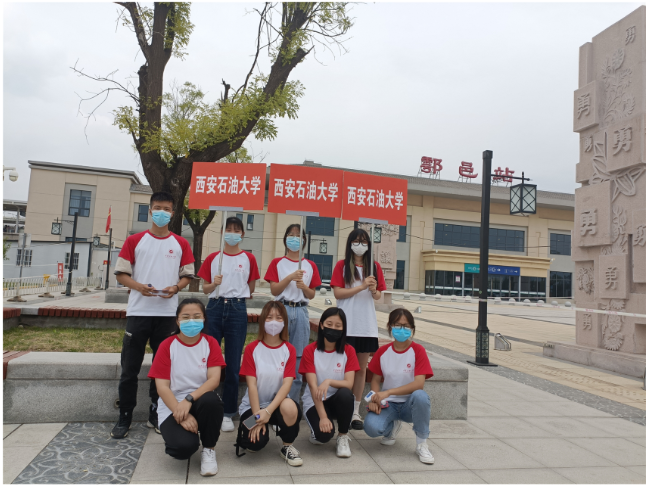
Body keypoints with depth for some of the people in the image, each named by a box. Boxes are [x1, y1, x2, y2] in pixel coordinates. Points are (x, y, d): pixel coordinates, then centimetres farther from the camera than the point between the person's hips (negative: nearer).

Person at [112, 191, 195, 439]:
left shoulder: (181, 244, 8)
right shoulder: (134, 241, 6)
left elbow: (187, 275, 9)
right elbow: (121, 273, 4)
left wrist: (175, 288, -11)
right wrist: (138, 286, -15)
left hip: (167, 314, 1)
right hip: (138, 312, -1)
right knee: (130, 368, 3)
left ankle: (156, 415, 21)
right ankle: (124, 417, 16)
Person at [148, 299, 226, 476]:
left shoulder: (210, 343, -1)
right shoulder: (167, 345, -4)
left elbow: (214, 379, -13)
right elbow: (162, 386, -10)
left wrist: (189, 399, -29)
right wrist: (181, 415, -22)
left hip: (200, 401, 1)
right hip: (172, 407, -1)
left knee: (211, 400, -35)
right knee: (183, 446, -30)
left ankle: (209, 450, -7)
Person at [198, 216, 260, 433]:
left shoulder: (248, 258, 4)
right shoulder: (212, 258, 7)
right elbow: (205, 288, 7)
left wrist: (235, 296, 11)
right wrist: (214, 284, -11)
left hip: (237, 310, -1)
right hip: (215, 308, 1)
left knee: (233, 364, 2)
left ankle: (228, 413, 13)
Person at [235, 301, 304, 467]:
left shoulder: (289, 350, -4)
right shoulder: (252, 348, -7)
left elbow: (287, 384, -14)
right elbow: (252, 385, -12)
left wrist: (268, 411, -26)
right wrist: (257, 417, -19)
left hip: (277, 403, 1)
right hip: (253, 405, -1)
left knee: (290, 407, -35)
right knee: (257, 442, -28)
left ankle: (287, 446, -5)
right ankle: (247, 431, 11)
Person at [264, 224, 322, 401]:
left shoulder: (310, 266, 9)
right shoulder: (277, 263, 5)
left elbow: (311, 295, 9)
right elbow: (274, 290, -4)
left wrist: (303, 286, -11)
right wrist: (290, 277, -16)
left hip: (301, 312, 2)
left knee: (298, 357, 4)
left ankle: (293, 402, 14)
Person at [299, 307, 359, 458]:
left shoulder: (348, 351, -5)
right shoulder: (310, 350, -10)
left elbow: (349, 384, -13)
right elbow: (312, 385, -16)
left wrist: (329, 381, -33)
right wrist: (323, 416, -26)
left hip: (337, 400, 2)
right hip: (315, 402, -2)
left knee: (345, 394, -34)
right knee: (324, 434, -30)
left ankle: (343, 437, -8)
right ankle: (317, 430, 10)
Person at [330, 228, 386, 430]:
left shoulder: (374, 266, 8)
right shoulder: (342, 265, 0)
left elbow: (378, 296, 10)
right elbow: (337, 293, -8)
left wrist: (374, 290, -12)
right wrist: (361, 286, -17)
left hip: (367, 325, 3)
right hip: (346, 324, -3)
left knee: (362, 368, 7)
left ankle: (356, 411, 16)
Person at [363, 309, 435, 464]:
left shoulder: (418, 350, -10)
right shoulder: (382, 351, 1)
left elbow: (419, 384, -20)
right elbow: (375, 380, 6)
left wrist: (388, 392, -26)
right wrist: (375, 399, -15)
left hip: (410, 404, -2)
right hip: (388, 404, 2)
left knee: (420, 396, -38)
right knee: (371, 427, -29)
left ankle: (422, 444, -12)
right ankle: (394, 425, 11)